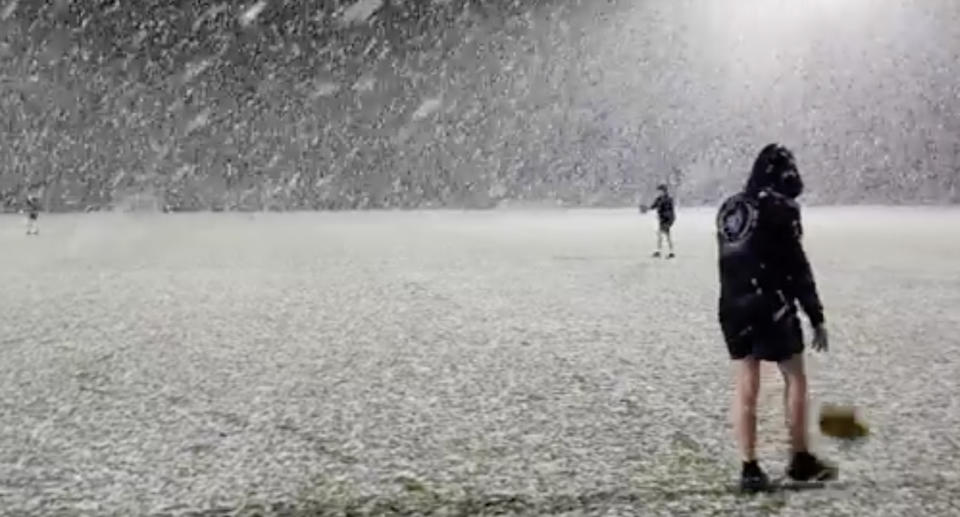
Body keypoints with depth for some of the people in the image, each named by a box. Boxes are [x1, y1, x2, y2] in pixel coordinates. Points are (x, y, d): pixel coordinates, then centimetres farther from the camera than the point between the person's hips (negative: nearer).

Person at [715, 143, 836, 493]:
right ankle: (800, 461, 17)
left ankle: (750, 469, 6)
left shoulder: (728, 208, 11)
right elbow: (797, 267, -12)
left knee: (746, 386, 6)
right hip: (772, 309, -6)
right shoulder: (781, 208, -10)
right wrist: (816, 318, -8)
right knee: (795, 379, 9)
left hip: (733, 309, 6)